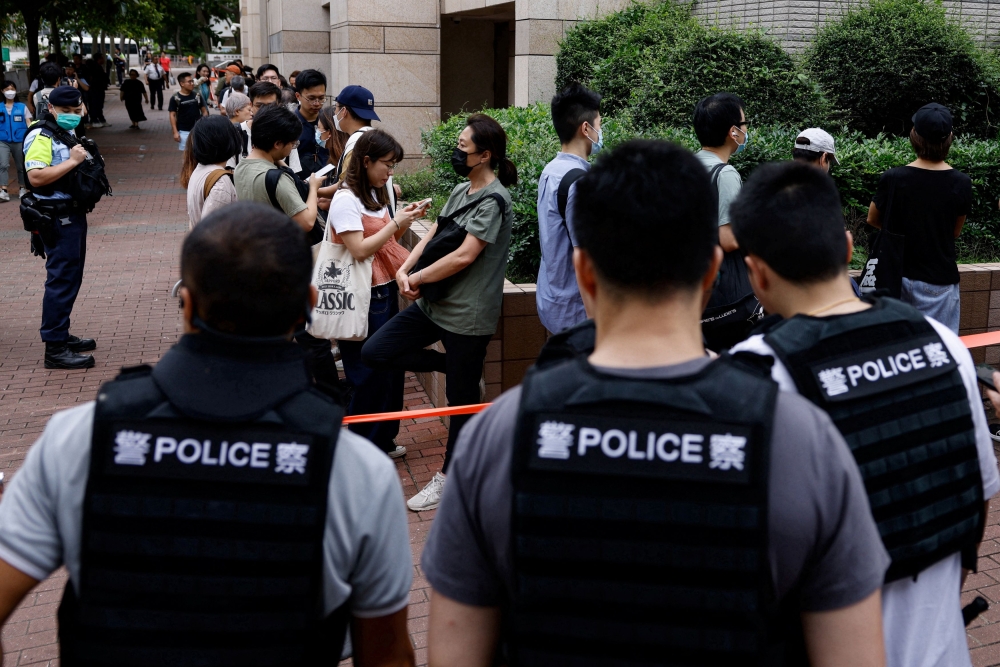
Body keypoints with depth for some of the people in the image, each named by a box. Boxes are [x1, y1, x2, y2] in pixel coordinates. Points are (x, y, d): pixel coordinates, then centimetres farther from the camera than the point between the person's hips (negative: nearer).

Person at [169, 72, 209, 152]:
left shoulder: (197, 95, 2)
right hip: (184, 131, -3)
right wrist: (175, 132, -12)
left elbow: (204, 111, 9)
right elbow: (172, 115, -6)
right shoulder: (175, 98, -8)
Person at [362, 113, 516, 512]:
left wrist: (416, 279, -12)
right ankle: (456, 367, 19)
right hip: (434, 302, 9)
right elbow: (432, 235, 9)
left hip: (467, 313, -9)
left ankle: (449, 478, 20)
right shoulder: (461, 191, 12)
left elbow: (464, 256, -22)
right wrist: (405, 269, -8)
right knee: (373, 353, 4)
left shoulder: (493, 200, -16)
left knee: (461, 398, 4)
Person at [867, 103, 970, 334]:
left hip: (896, 277, 2)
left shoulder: (892, 178, -9)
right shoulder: (961, 184, -9)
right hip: (938, 280, -1)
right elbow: (955, 232, 4)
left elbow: (873, 219, 8)